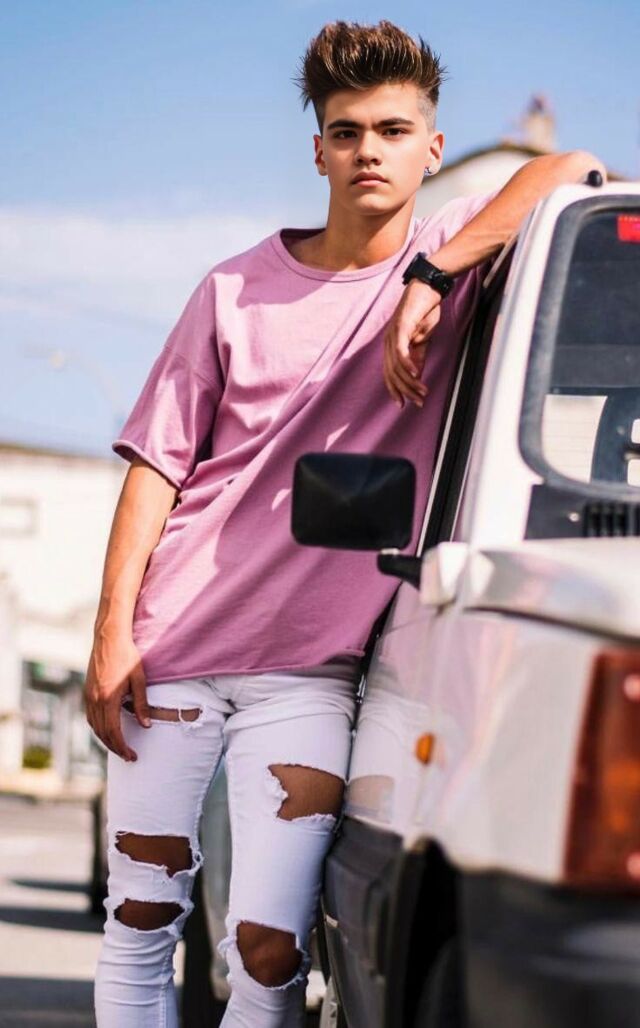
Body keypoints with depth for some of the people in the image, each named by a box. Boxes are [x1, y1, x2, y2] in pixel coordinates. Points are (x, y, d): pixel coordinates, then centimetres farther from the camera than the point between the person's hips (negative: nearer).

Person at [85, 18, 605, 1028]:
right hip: (172, 651, 2)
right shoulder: (239, 288, 5)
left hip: (312, 670, -1)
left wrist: (429, 280, -23)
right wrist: (114, 632, -4)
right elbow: (158, 465, 5)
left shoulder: (447, 258, 2)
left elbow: (567, 171, -14)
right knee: (138, 927, 7)